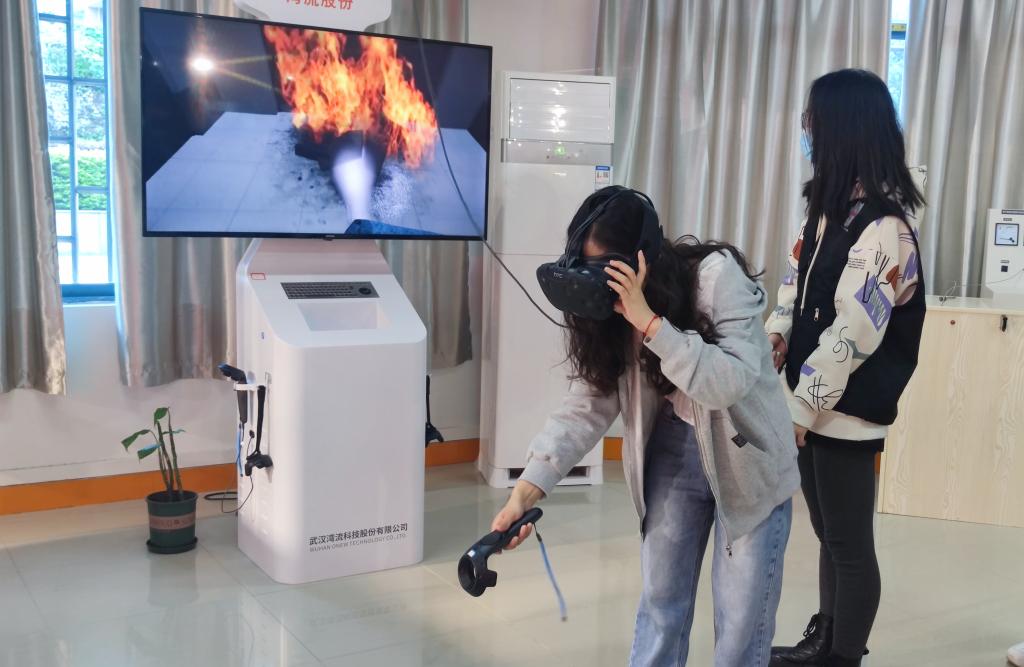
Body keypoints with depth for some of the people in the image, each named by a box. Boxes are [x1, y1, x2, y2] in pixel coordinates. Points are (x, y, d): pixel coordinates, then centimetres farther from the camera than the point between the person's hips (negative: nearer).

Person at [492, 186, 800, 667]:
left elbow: (728, 385, -32)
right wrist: (527, 490, -19)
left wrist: (649, 321, -37)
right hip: (672, 456, 4)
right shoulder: (609, 309, -9)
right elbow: (588, 403, -11)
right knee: (660, 600, 13)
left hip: (747, 461, -4)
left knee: (742, 615, 5)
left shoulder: (718, 275, -23)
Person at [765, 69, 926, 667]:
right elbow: (798, 279, 17)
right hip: (815, 405, 9)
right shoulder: (830, 207, 8)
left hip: (846, 412, -9)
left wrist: (801, 406, -16)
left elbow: (853, 334, -22)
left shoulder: (883, 229, -21)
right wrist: (777, 334, 0)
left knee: (850, 545, 7)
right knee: (829, 533, 22)